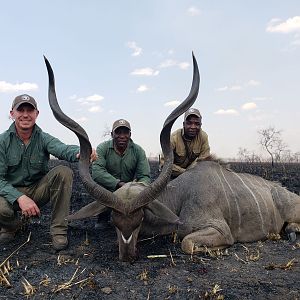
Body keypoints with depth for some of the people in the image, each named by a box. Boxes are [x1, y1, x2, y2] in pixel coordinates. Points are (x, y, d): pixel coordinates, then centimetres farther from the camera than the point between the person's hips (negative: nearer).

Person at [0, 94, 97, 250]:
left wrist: (80, 153, -58)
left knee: (64, 172, -26)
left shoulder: (43, 138, -10)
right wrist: (20, 198, -33)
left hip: (38, 190, 1)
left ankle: (58, 230, -17)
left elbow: (60, 148, -34)